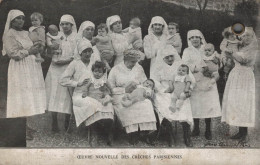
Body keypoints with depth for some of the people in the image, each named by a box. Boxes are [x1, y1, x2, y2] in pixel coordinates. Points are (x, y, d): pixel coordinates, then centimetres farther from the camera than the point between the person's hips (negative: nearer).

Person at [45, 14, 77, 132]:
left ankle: (67, 122, 6)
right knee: (54, 95, -6)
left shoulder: (76, 38, 6)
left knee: (68, 95, -3)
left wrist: (65, 61, -13)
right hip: (56, 70, 1)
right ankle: (54, 122, -2)